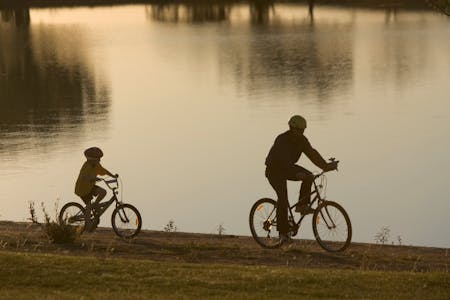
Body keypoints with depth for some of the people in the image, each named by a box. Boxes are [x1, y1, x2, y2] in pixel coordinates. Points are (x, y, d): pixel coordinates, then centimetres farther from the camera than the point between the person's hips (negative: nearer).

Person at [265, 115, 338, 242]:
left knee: (309, 177, -19)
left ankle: (302, 205, -8)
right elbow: (284, 160, -40)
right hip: (275, 171, -7)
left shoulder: (301, 140, -7)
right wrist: (296, 173, -53)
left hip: (289, 167, 7)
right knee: (283, 198, -20)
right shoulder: (282, 140, -28)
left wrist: (326, 166, -25)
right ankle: (283, 232, -13)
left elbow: (312, 153, -12)